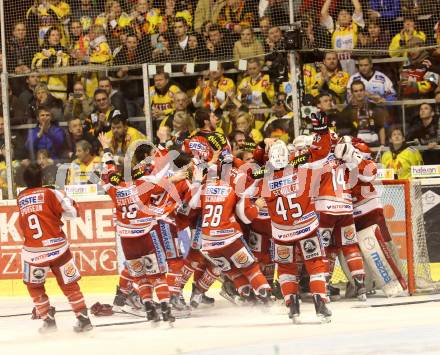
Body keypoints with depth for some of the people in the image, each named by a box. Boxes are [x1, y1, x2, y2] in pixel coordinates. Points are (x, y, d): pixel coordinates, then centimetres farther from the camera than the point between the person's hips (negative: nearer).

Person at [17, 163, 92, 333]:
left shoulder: (20, 198, 7)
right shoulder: (50, 193, -2)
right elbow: (71, 212, -2)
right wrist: (68, 199, 18)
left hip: (33, 252, 1)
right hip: (57, 247, -1)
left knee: (34, 286, 21)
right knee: (69, 284, 11)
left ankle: (48, 320, 14)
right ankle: (83, 319, 9)